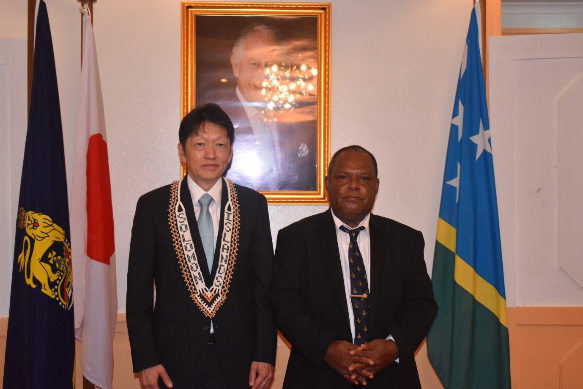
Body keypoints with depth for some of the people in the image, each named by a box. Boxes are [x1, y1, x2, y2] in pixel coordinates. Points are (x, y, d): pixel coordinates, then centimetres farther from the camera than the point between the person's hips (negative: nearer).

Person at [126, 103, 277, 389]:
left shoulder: (253, 204, 2)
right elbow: (138, 290, 0)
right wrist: (145, 360, -5)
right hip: (174, 359, -1)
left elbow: (265, 286, 3)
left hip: (237, 358, 1)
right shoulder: (152, 205, -2)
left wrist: (265, 354, -2)